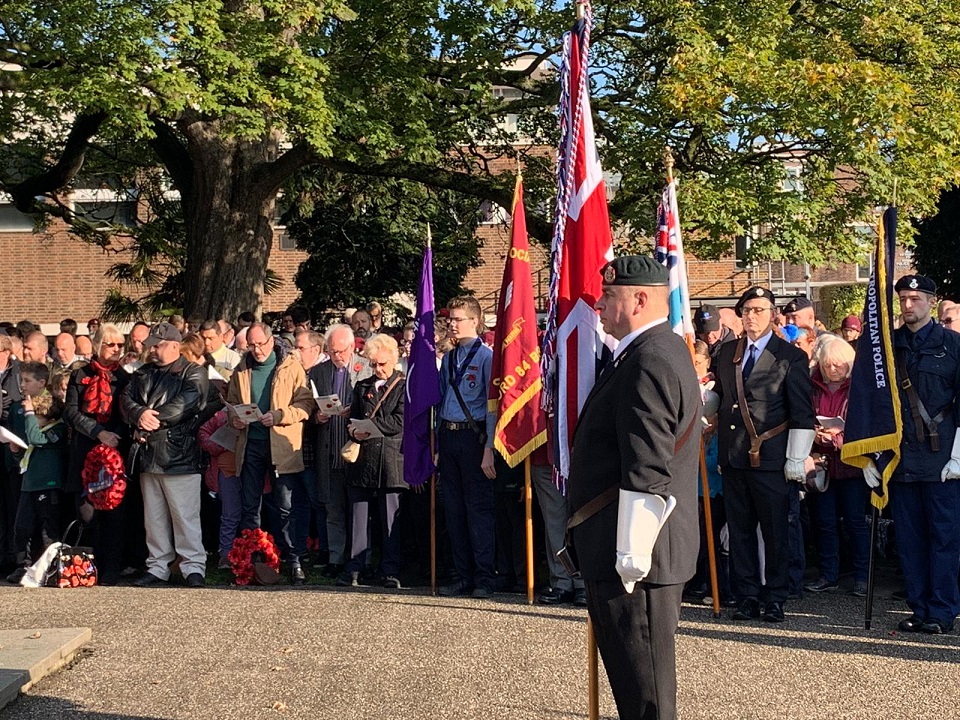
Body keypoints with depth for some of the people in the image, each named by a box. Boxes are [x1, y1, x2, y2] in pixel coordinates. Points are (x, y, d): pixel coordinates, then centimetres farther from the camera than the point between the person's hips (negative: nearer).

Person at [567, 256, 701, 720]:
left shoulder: (649, 361, -20)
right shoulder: (660, 350, 14)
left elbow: (647, 474, -24)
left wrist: (631, 558, -22)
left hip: (635, 559, -11)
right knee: (633, 682, 19)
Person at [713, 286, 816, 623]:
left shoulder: (791, 357, -3)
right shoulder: (727, 353, 12)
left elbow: (802, 414, -5)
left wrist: (796, 460, -9)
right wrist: (720, 449, 19)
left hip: (771, 462, -4)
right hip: (733, 459, 5)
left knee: (775, 531, 2)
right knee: (739, 530, 7)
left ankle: (775, 599, 13)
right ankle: (747, 598, 15)